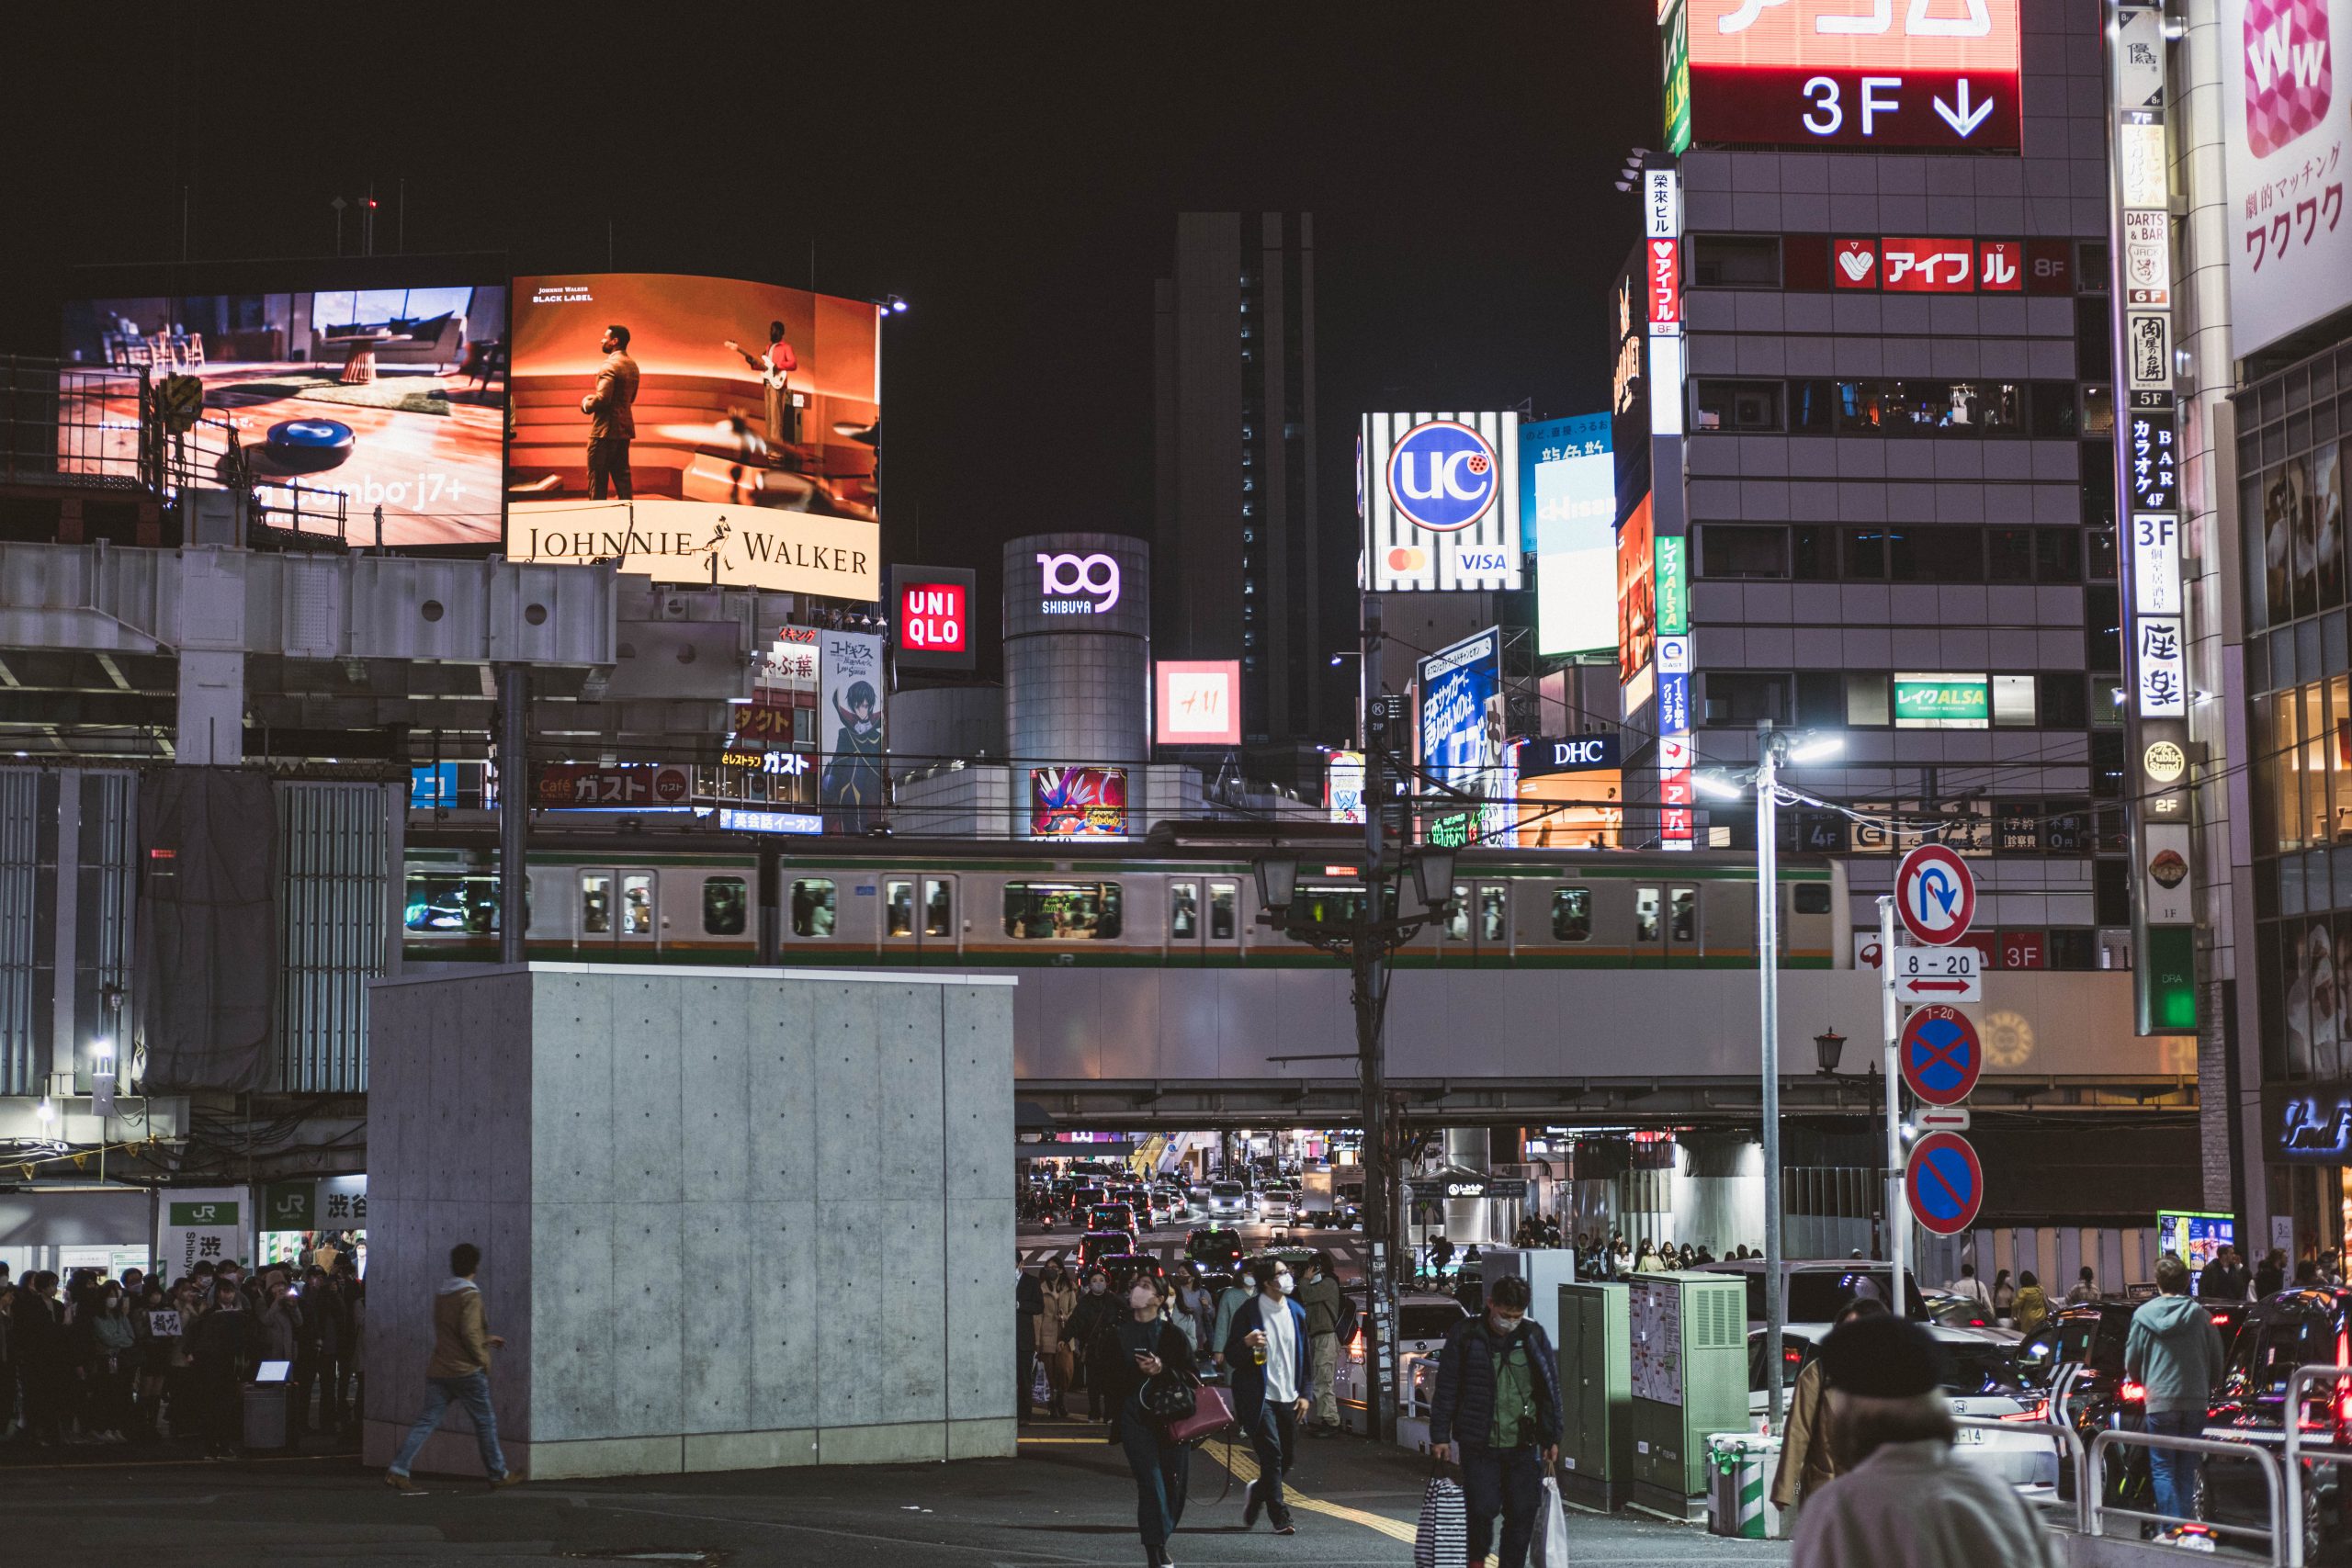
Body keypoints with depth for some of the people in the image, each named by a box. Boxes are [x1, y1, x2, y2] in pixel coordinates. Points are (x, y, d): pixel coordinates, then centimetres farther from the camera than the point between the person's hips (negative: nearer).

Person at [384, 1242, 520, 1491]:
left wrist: (486, 1339, 28)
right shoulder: (470, 1296, -13)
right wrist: (483, 1359, -8)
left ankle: (397, 1470, -8)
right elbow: (469, 1333, -22)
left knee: (427, 1421, 4)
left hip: (438, 1371, 7)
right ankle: (498, 1475, 17)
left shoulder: (441, 1293, 13)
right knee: (485, 1422, 7)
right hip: (466, 1371, -7)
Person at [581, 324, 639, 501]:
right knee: (622, 476, 12)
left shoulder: (609, 365, -16)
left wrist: (586, 405, -6)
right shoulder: (632, 365, 12)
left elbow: (602, 398, -25)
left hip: (605, 429, -9)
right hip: (625, 428, 9)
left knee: (597, 479, -3)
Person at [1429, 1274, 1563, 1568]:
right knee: (1482, 1509, -7)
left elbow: (1550, 1389, 10)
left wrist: (1552, 1438, 9)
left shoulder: (1534, 1335, 4)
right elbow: (1446, 1389, 2)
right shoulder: (1465, 1335, -2)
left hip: (1523, 1444, 2)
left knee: (1523, 1513, 1)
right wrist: (1440, 1436, 0)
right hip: (1478, 1444, -2)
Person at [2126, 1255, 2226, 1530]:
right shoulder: (2200, 1315, 1)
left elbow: (2131, 1363, 4)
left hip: (2160, 1402, -2)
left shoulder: (2144, 1315, -3)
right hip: (2195, 1401, 2)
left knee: (2162, 1469, 3)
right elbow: (2217, 1361, 7)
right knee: (2186, 1469, 11)